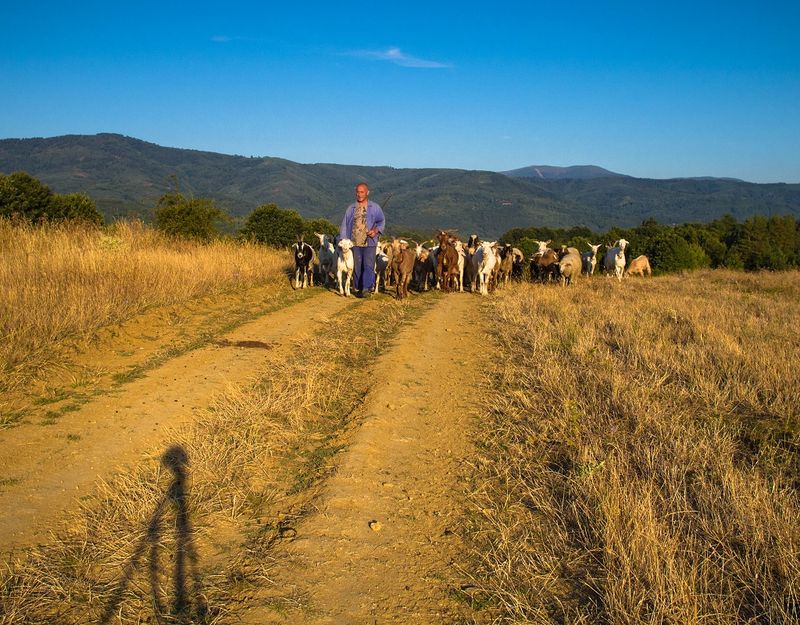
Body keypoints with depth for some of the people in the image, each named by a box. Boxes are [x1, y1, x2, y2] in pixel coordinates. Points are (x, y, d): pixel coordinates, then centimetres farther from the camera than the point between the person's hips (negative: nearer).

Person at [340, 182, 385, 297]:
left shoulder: (375, 208, 5)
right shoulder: (351, 208, 10)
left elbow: (382, 221, 11)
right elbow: (344, 225, 10)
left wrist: (376, 230, -9)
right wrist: (343, 241, 2)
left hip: (370, 242, -2)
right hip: (355, 243, 2)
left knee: (368, 266, -12)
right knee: (357, 267, 5)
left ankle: (367, 288, -16)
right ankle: (358, 289, 13)